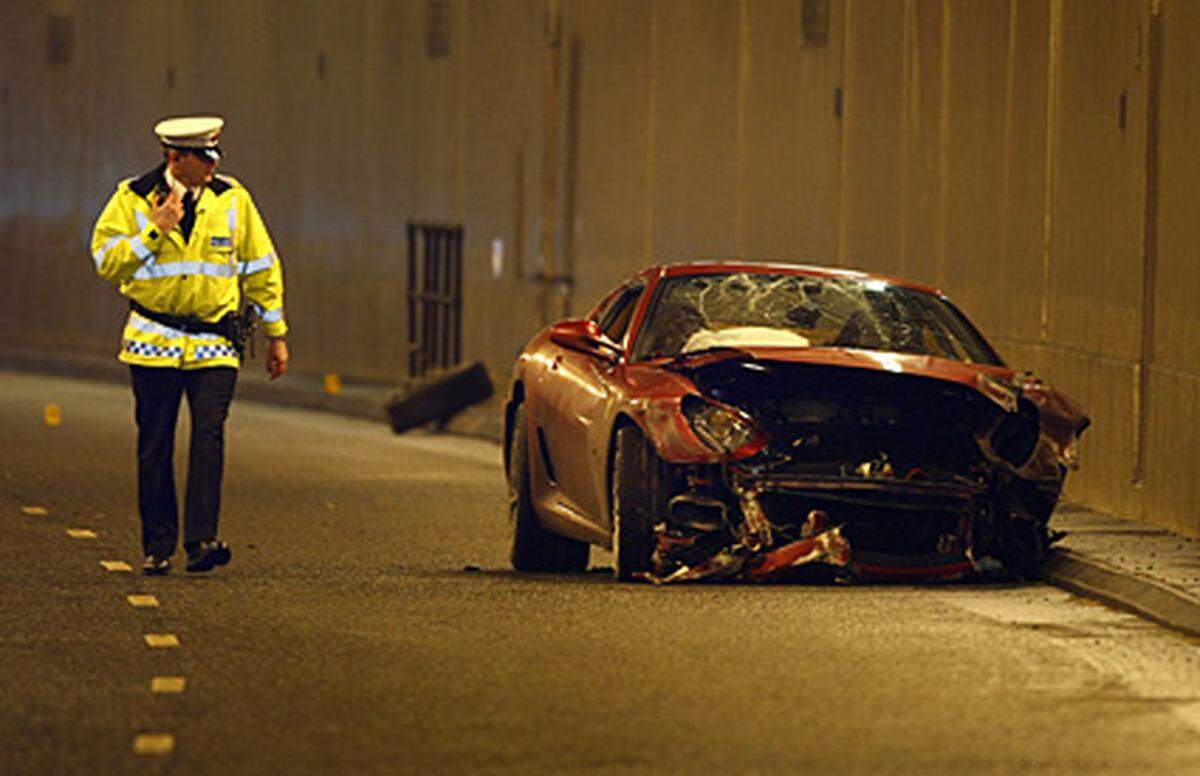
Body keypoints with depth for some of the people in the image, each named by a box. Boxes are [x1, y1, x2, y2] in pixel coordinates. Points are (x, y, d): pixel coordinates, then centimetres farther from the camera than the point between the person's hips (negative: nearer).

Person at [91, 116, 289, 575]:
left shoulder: (232, 200, 3)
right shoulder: (133, 200, -1)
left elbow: (261, 268, 11)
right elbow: (107, 262, -8)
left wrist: (276, 334, 12)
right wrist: (155, 230, -17)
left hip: (215, 343, 0)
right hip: (154, 340, 0)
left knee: (209, 434, -15)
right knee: (155, 445, 2)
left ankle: (201, 540, -19)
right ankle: (157, 547, 10)